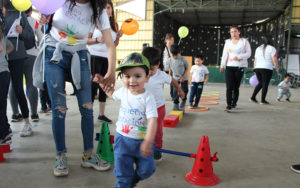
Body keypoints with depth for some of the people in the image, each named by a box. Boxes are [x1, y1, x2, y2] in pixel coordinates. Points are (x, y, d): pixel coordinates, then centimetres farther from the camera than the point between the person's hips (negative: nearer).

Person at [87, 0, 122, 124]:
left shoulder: (114, 25, 11)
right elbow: (86, 40, -5)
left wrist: (118, 37, -1)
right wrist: (97, 39, -20)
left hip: (108, 58, 5)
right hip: (95, 57, -5)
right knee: (94, 85, -6)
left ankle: (101, 114, 18)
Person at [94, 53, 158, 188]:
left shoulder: (148, 97, -19)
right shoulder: (123, 91, -4)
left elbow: (152, 120, -26)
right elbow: (112, 94, 21)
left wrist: (148, 142, -35)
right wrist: (101, 82, 17)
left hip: (141, 141, -2)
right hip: (122, 139, 2)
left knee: (146, 170, 12)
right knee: (122, 174, 8)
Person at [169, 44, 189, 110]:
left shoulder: (183, 59, -17)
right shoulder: (171, 59, -7)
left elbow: (187, 68, -7)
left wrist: (183, 77, -13)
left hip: (184, 78, -2)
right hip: (175, 78, 2)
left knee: (184, 91, 4)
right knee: (175, 91, -3)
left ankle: (182, 105, 22)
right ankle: (176, 104, 9)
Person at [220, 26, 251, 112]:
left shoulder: (244, 41, 6)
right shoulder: (228, 42, 12)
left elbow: (248, 53, 0)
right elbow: (225, 55, 11)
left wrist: (238, 57, -15)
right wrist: (222, 66, 4)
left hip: (240, 67, -1)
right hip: (229, 67, 1)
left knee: (236, 87, 2)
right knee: (229, 87, -9)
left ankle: (234, 104, 15)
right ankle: (229, 105, -10)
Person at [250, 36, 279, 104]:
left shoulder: (258, 48, 12)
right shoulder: (272, 48, -3)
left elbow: (255, 60, 12)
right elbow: (274, 60, -9)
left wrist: (255, 70, 17)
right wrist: (276, 69, 1)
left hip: (258, 68, 5)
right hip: (267, 69, -5)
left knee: (260, 83, 17)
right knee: (265, 84, 1)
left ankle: (253, 97, 10)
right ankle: (263, 100, 1)